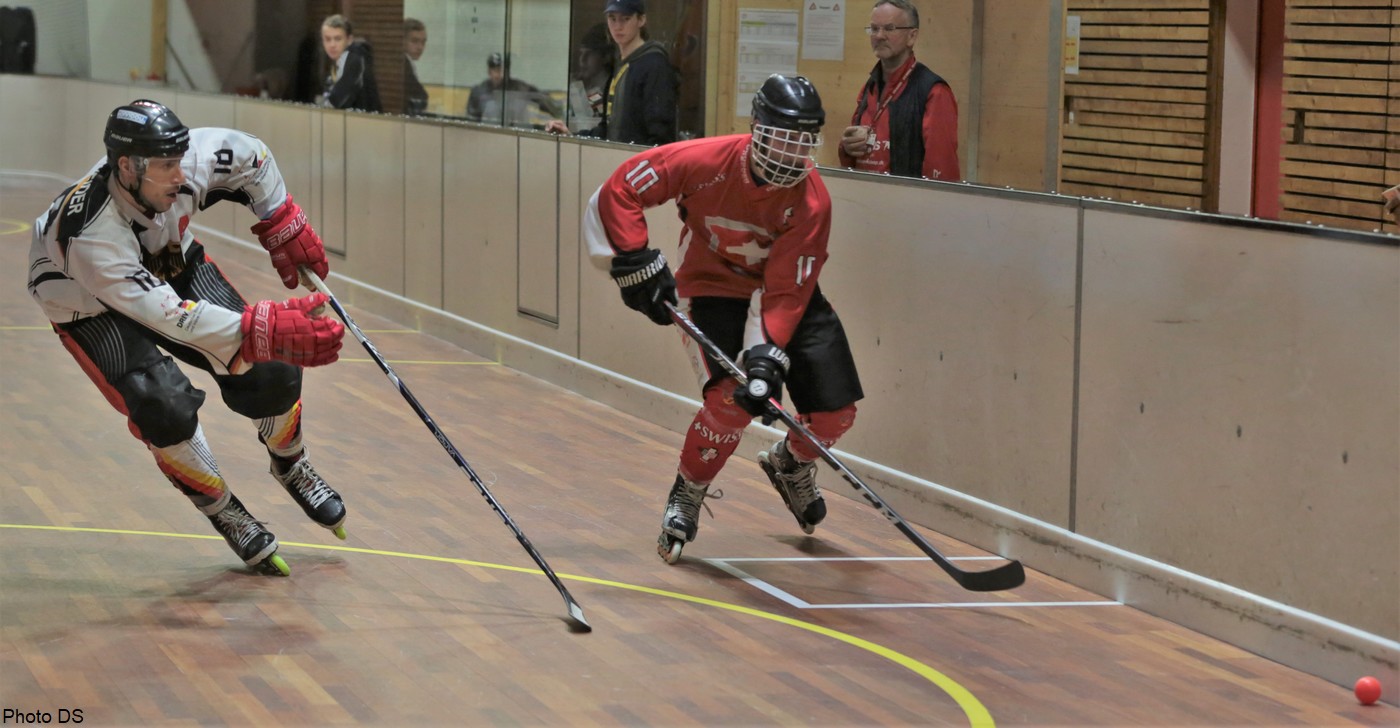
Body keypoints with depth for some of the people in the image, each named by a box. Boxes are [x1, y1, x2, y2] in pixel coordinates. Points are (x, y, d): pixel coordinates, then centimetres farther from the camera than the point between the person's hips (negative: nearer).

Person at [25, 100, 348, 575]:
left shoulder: (189, 160, -30)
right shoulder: (91, 235, -43)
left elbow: (250, 159, -5)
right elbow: (174, 318, -46)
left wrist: (284, 228, -8)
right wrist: (266, 331, -53)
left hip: (171, 266, 5)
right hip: (89, 302, -5)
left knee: (268, 374, -7)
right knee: (165, 407, -26)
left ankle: (291, 467, 25)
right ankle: (223, 513, 0)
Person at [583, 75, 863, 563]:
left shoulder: (812, 201, -23)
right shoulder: (705, 162, -25)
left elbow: (786, 292, -25)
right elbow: (618, 192, -17)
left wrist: (767, 354, -38)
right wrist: (636, 264, -23)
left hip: (789, 292, 3)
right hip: (712, 289, -2)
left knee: (836, 411, -5)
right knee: (731, 398, -27)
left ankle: (790, 465, 31)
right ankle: (686, 496, -2)